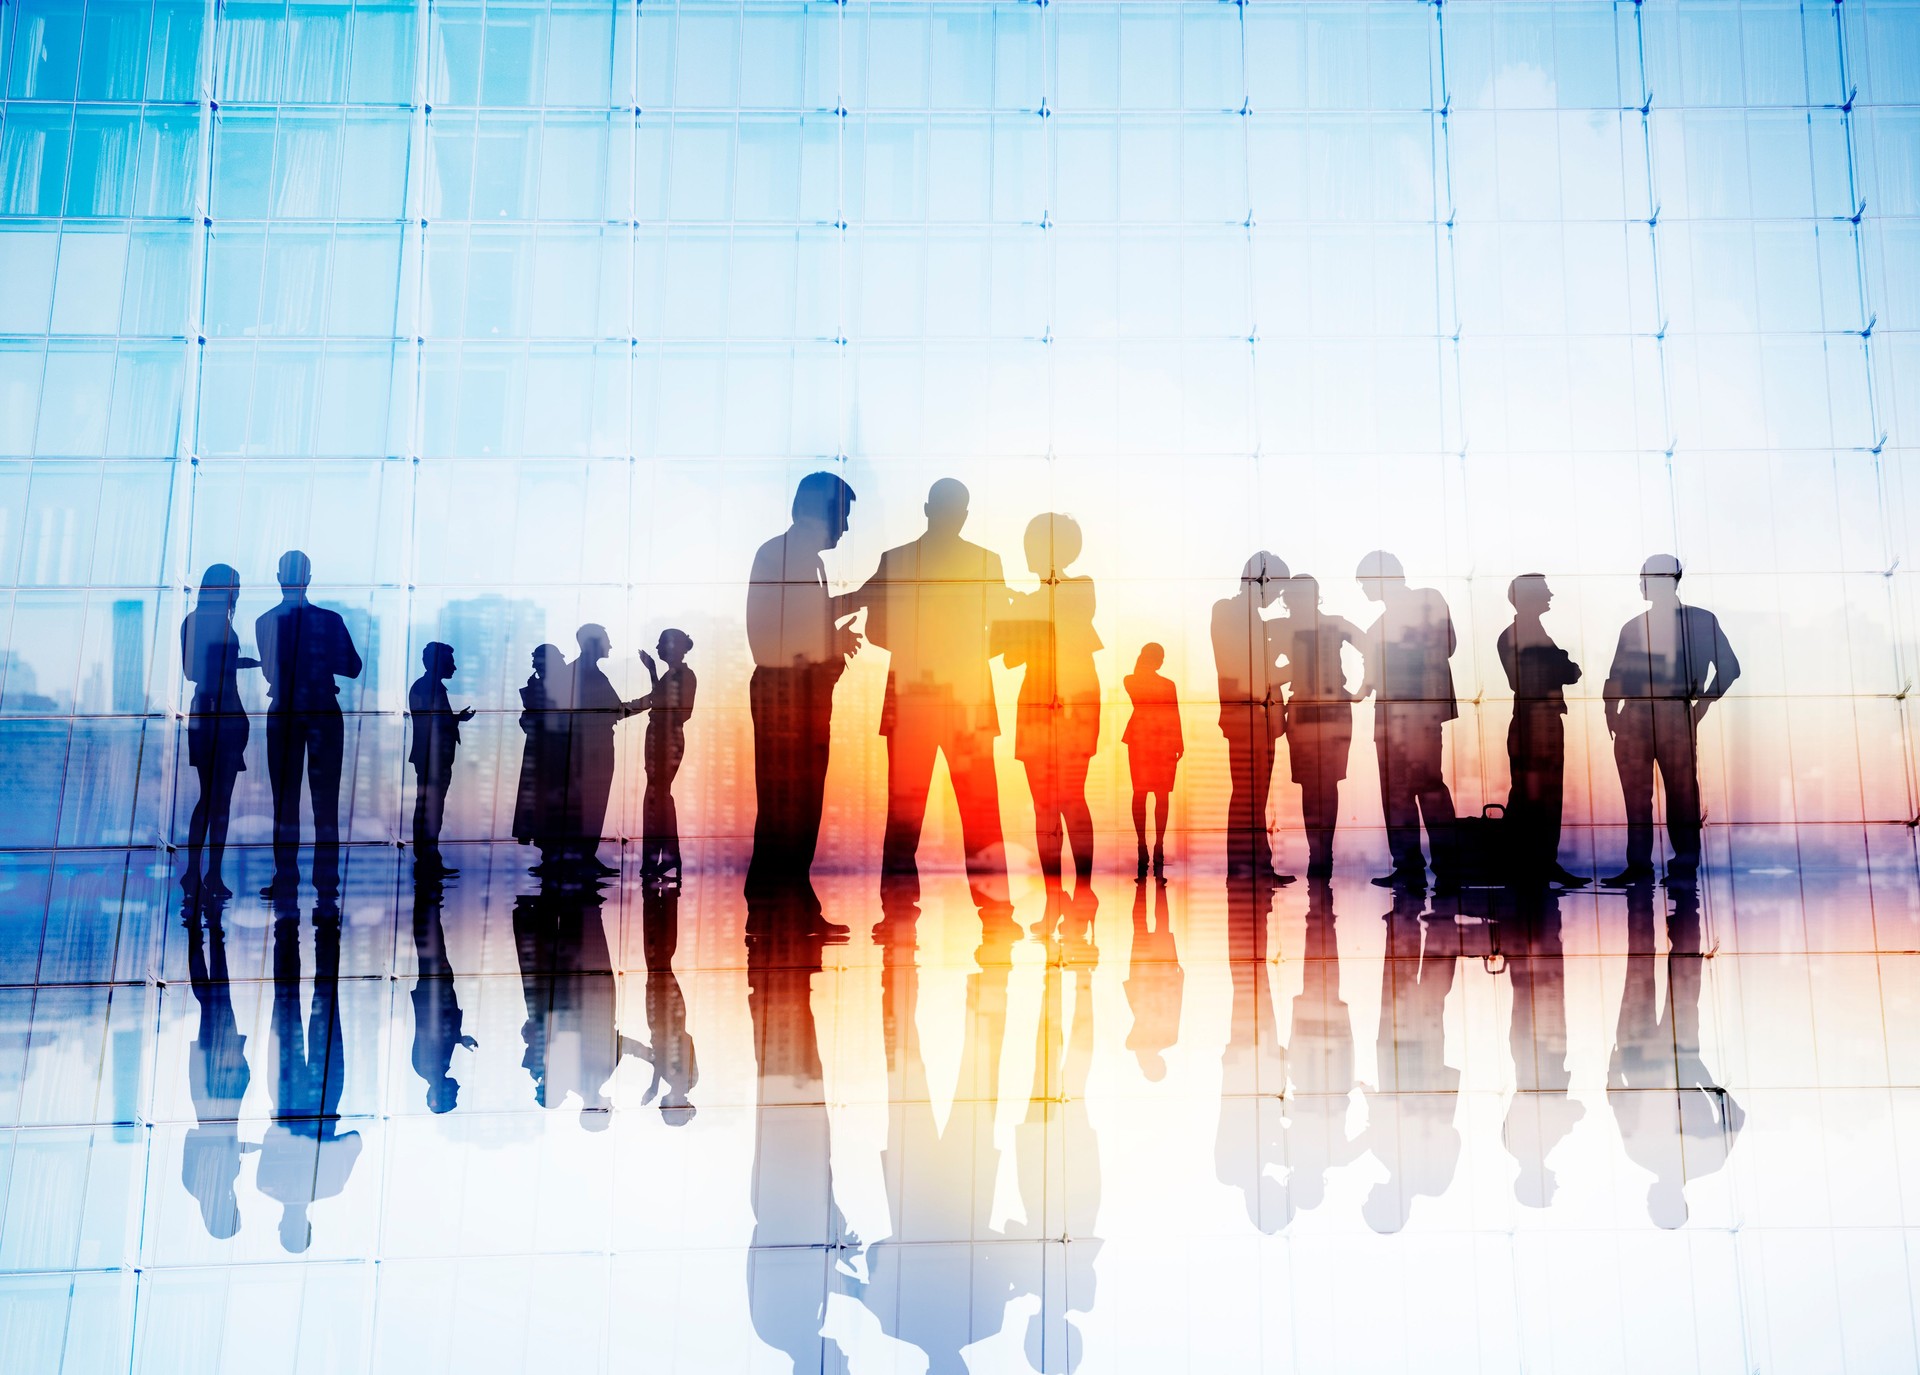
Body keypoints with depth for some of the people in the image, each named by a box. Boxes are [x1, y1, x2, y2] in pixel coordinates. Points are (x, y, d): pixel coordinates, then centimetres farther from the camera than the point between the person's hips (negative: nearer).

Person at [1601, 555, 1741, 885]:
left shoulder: (1701, 621, 8)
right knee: (1636, 795, 1)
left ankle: (1685, 866, 2)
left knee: (1682, 792, -2)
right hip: (1634, 719, 3)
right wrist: (1612, 713, -1)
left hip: (1676, 718, -3)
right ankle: (1638, 866, 4)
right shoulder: (1633, 627, 14)